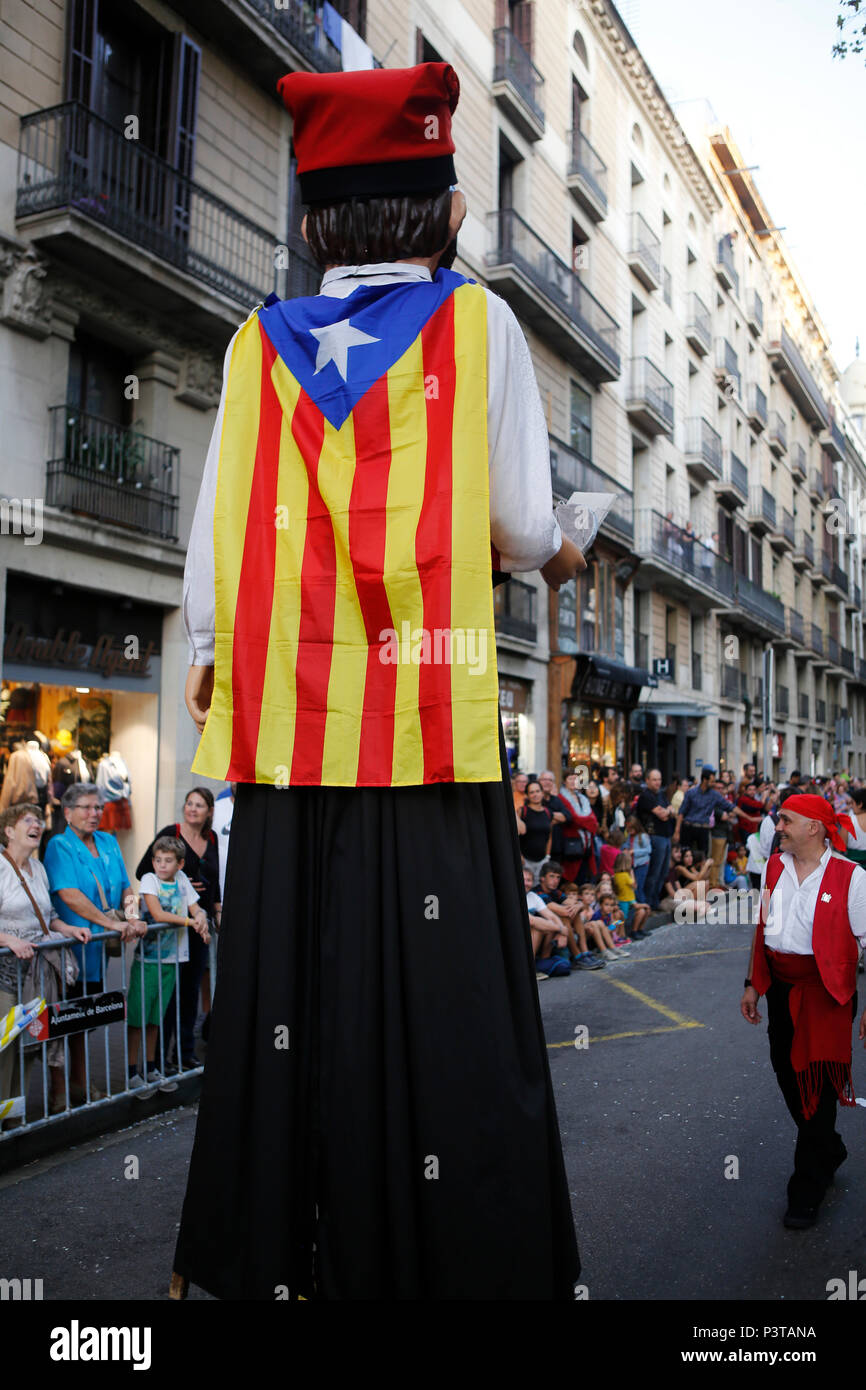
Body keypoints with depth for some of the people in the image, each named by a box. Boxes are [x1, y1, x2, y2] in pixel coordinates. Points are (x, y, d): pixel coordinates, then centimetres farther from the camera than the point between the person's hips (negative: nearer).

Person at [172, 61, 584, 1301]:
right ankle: (452, 1250, 13)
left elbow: (217, 531, 8)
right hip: (430, 706, -3)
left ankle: (268, 1248, 24)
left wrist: (208, 654, 21)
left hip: (288, 716, 3)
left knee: (288, 974, 11)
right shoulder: (478, 323, 4)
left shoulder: (261, 345, 10)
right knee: (434, 984, 2)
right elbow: (520, 524, 0)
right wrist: (557, 557, 22)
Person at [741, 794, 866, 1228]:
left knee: (817, 1087, 2)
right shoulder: (774, 867, 4)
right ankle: (829, 1152, 43)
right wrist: (752, 985, 13)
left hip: (825, 992, -6)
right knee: (787, 1073, 16)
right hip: (780, 988, 6)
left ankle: (806, 1193, 19)